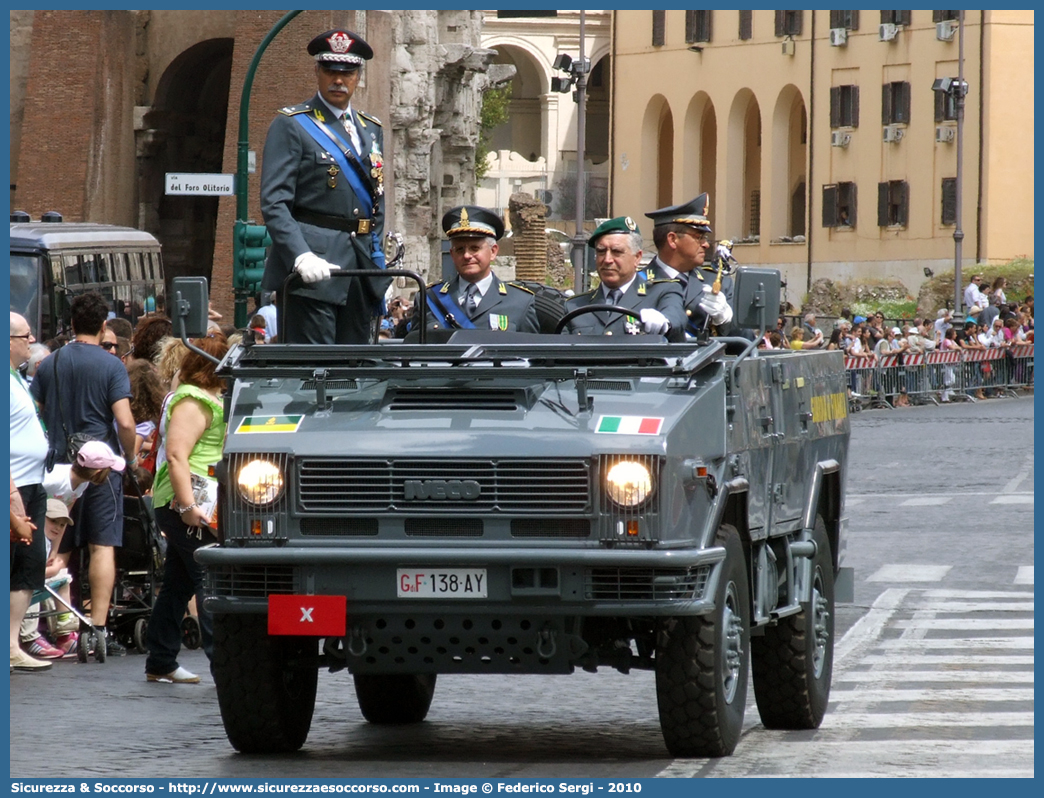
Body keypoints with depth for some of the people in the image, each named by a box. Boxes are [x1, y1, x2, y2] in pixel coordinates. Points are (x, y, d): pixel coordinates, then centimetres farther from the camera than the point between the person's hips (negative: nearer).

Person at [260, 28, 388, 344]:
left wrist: (379, 269, 15)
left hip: (362, 268, 7)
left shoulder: (371, 130, 19)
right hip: (313, 266, -7)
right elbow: (274, 203, -10)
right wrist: (301, 257, -24)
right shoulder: (291, 125, -1)